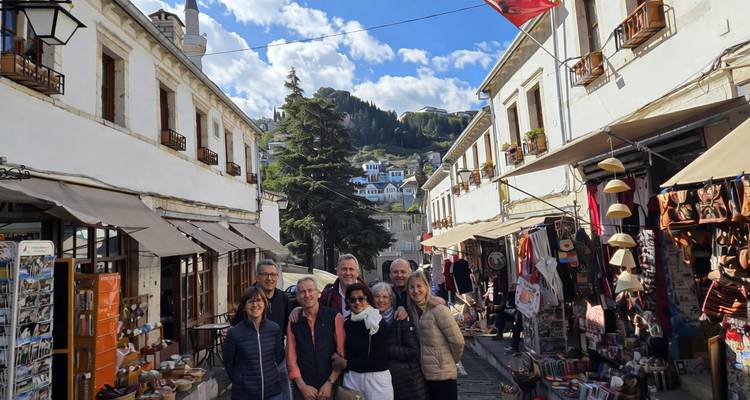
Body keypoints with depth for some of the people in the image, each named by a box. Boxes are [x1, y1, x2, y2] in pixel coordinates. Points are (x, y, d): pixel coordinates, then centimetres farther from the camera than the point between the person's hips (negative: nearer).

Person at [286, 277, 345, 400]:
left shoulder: (335, 317, -6)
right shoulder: (293, 322, 2)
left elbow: (342, 353, -7)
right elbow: (291, 357, 3)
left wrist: (330, 383, -9)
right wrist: (302, 386, -4)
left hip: (330, 386, -2)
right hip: (303, 389, 2)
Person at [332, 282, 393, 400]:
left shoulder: (378, 322, -9)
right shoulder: (347, 323, 4)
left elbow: (379, 360, -14)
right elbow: (345, 352, 10)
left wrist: (347, 364, -8)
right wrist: (338, 359, -12)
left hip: (377, 378, -3)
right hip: (351, 378, 4)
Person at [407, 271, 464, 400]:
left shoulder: (439, 310, -15)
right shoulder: (413, 311, 4)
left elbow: (457, 341, -13)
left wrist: (452, 360, 1)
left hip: (443, 375, -6)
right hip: (425, 375, 6)